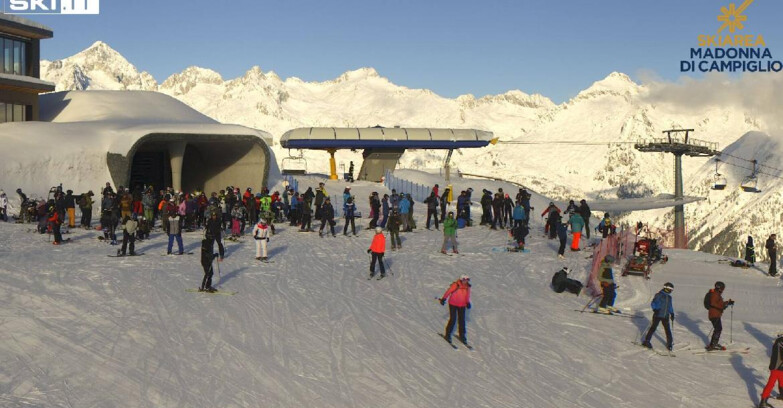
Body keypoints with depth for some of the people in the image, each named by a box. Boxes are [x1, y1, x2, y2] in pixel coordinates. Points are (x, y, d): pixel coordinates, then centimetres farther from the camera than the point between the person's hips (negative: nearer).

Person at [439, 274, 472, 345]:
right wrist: (444, 299, -17)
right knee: (453, 320, -8)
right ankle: (448, 335, 6)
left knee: (462, 321, 4)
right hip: (453, 304, -4)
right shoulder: (455, 285, -15)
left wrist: (468, 302, 3)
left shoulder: (467, 287, 0)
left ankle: (462, 336, 15)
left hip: (462, 305, 5)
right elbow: (448, 291, -13)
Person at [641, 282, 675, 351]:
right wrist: (655, 309, -24)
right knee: (653, 328, -4)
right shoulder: (659, 295, -5)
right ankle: (646, 341, 4)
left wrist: (672, 313, 18)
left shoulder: (669, 297, 14)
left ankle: (669, 344, 12)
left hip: (666, 316, 5)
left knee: (668, 330, 2)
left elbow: (670, 306, 26)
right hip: (657, 315, -5)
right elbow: (653, 303, -8)